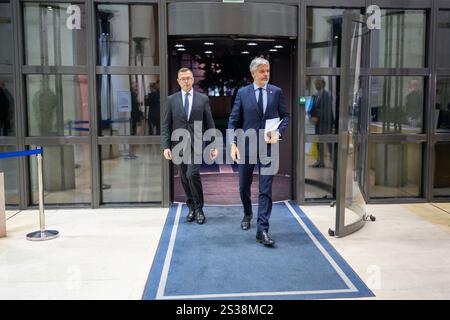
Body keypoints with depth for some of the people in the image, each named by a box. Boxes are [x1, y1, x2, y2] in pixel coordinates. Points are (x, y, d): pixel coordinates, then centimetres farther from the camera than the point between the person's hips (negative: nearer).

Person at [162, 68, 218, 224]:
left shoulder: (203, 99, 4)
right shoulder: (171, 100, 6)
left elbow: (209, 124, 5)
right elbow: (165, 125, 4)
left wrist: (214, 146, 0)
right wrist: (166, 146, -6)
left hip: (196, 144, -2)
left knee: (192, 174, -17)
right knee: (185, 178, 8)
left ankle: (199, 208, -1)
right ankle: (191, 207, 23)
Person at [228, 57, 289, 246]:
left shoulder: (276, 92, 4)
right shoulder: (242, 93, 1)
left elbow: (285, 116, 9)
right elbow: (233, 121, 1)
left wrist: (278, 132, -9)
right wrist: (233, 144, -9)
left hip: (268, 146, -1)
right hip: (246, 146, 1)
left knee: (266, 190, -6)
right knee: (244, 186, 15)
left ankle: (262, 230, -3)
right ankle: (247, 215, 42)